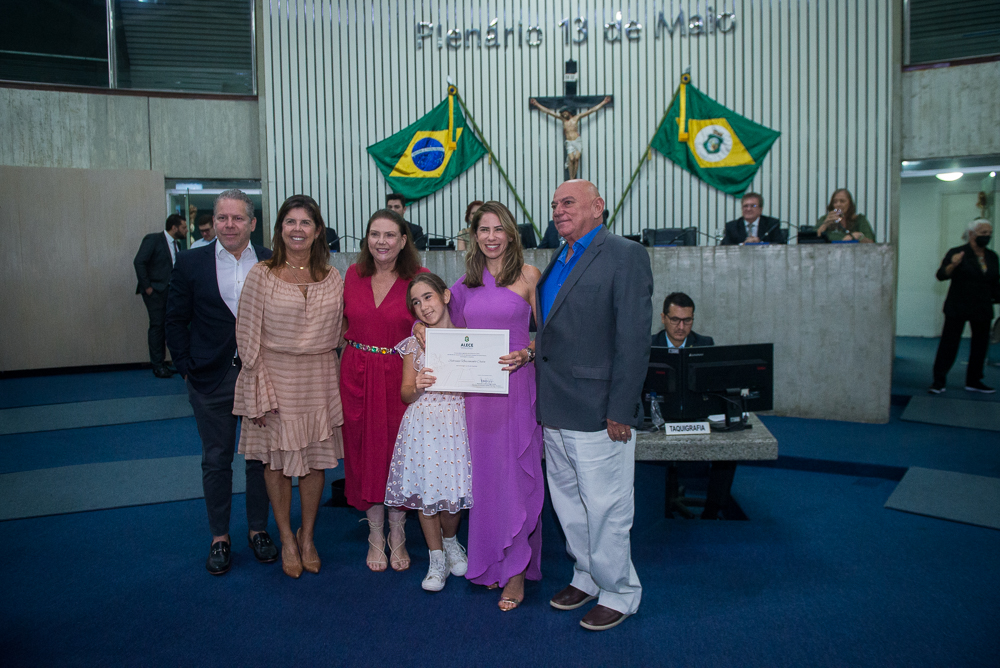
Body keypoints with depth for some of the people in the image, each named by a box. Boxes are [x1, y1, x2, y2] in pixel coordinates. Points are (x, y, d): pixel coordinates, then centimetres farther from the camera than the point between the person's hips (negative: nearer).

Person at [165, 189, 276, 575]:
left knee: (260, 457, 11)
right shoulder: (191, 263, -1)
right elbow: (176, 320, 3)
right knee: (216, 460, 10)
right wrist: (187, 367, -2)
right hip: (211, 380, 0)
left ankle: (258, 530, 28)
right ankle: (219, 537, 25)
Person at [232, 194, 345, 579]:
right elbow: (247, 337, -5)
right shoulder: (262, 275, -5)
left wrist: (339, 385, 4)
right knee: (277, 460, 7)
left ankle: (307, 537, 28)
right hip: (275, 377, -2)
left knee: (316, 460, 9)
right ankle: (286, 540, 26)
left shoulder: (333, 279, 4)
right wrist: (261, 393, -9)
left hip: (319, 381, 2)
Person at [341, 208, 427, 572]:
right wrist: (355, 344, 3)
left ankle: (397, 538, 24)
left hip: (400, 375, -3)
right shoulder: (353, 274, 4)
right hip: (358, 375, 3)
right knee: (365, 451, 9)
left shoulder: (419, 278, -7)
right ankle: (375, 537, 26)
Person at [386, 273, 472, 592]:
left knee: (452, 489, 2)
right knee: (425, 488, 5)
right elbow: (405, 395, 7)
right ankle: (438, 559, 23)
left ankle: (451, 542, 34)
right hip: (422, 422, 2)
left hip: (456, 421, -1)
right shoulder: (414, 344, 5)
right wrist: (417, 387, -14)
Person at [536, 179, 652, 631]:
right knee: (568, 503, 19)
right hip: (555, 410, 8)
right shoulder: (557, 261, 15)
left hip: (597, 411, -8)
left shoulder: (625, 256, -10)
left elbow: (634, 338, -16)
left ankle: (618, 593, 24)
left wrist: (620, 411, -18)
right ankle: (587, 577, 38)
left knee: (605, 509, 4)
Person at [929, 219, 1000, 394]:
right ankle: (939, 382, -2)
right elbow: (941, 275, -14)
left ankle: (974, 381, 23)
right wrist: (952, 265, -32)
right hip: (957, 308, -6)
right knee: (949, 343, -5)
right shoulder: (957, 253, -5)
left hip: (983, 309, 6)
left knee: (981, 344, 10)